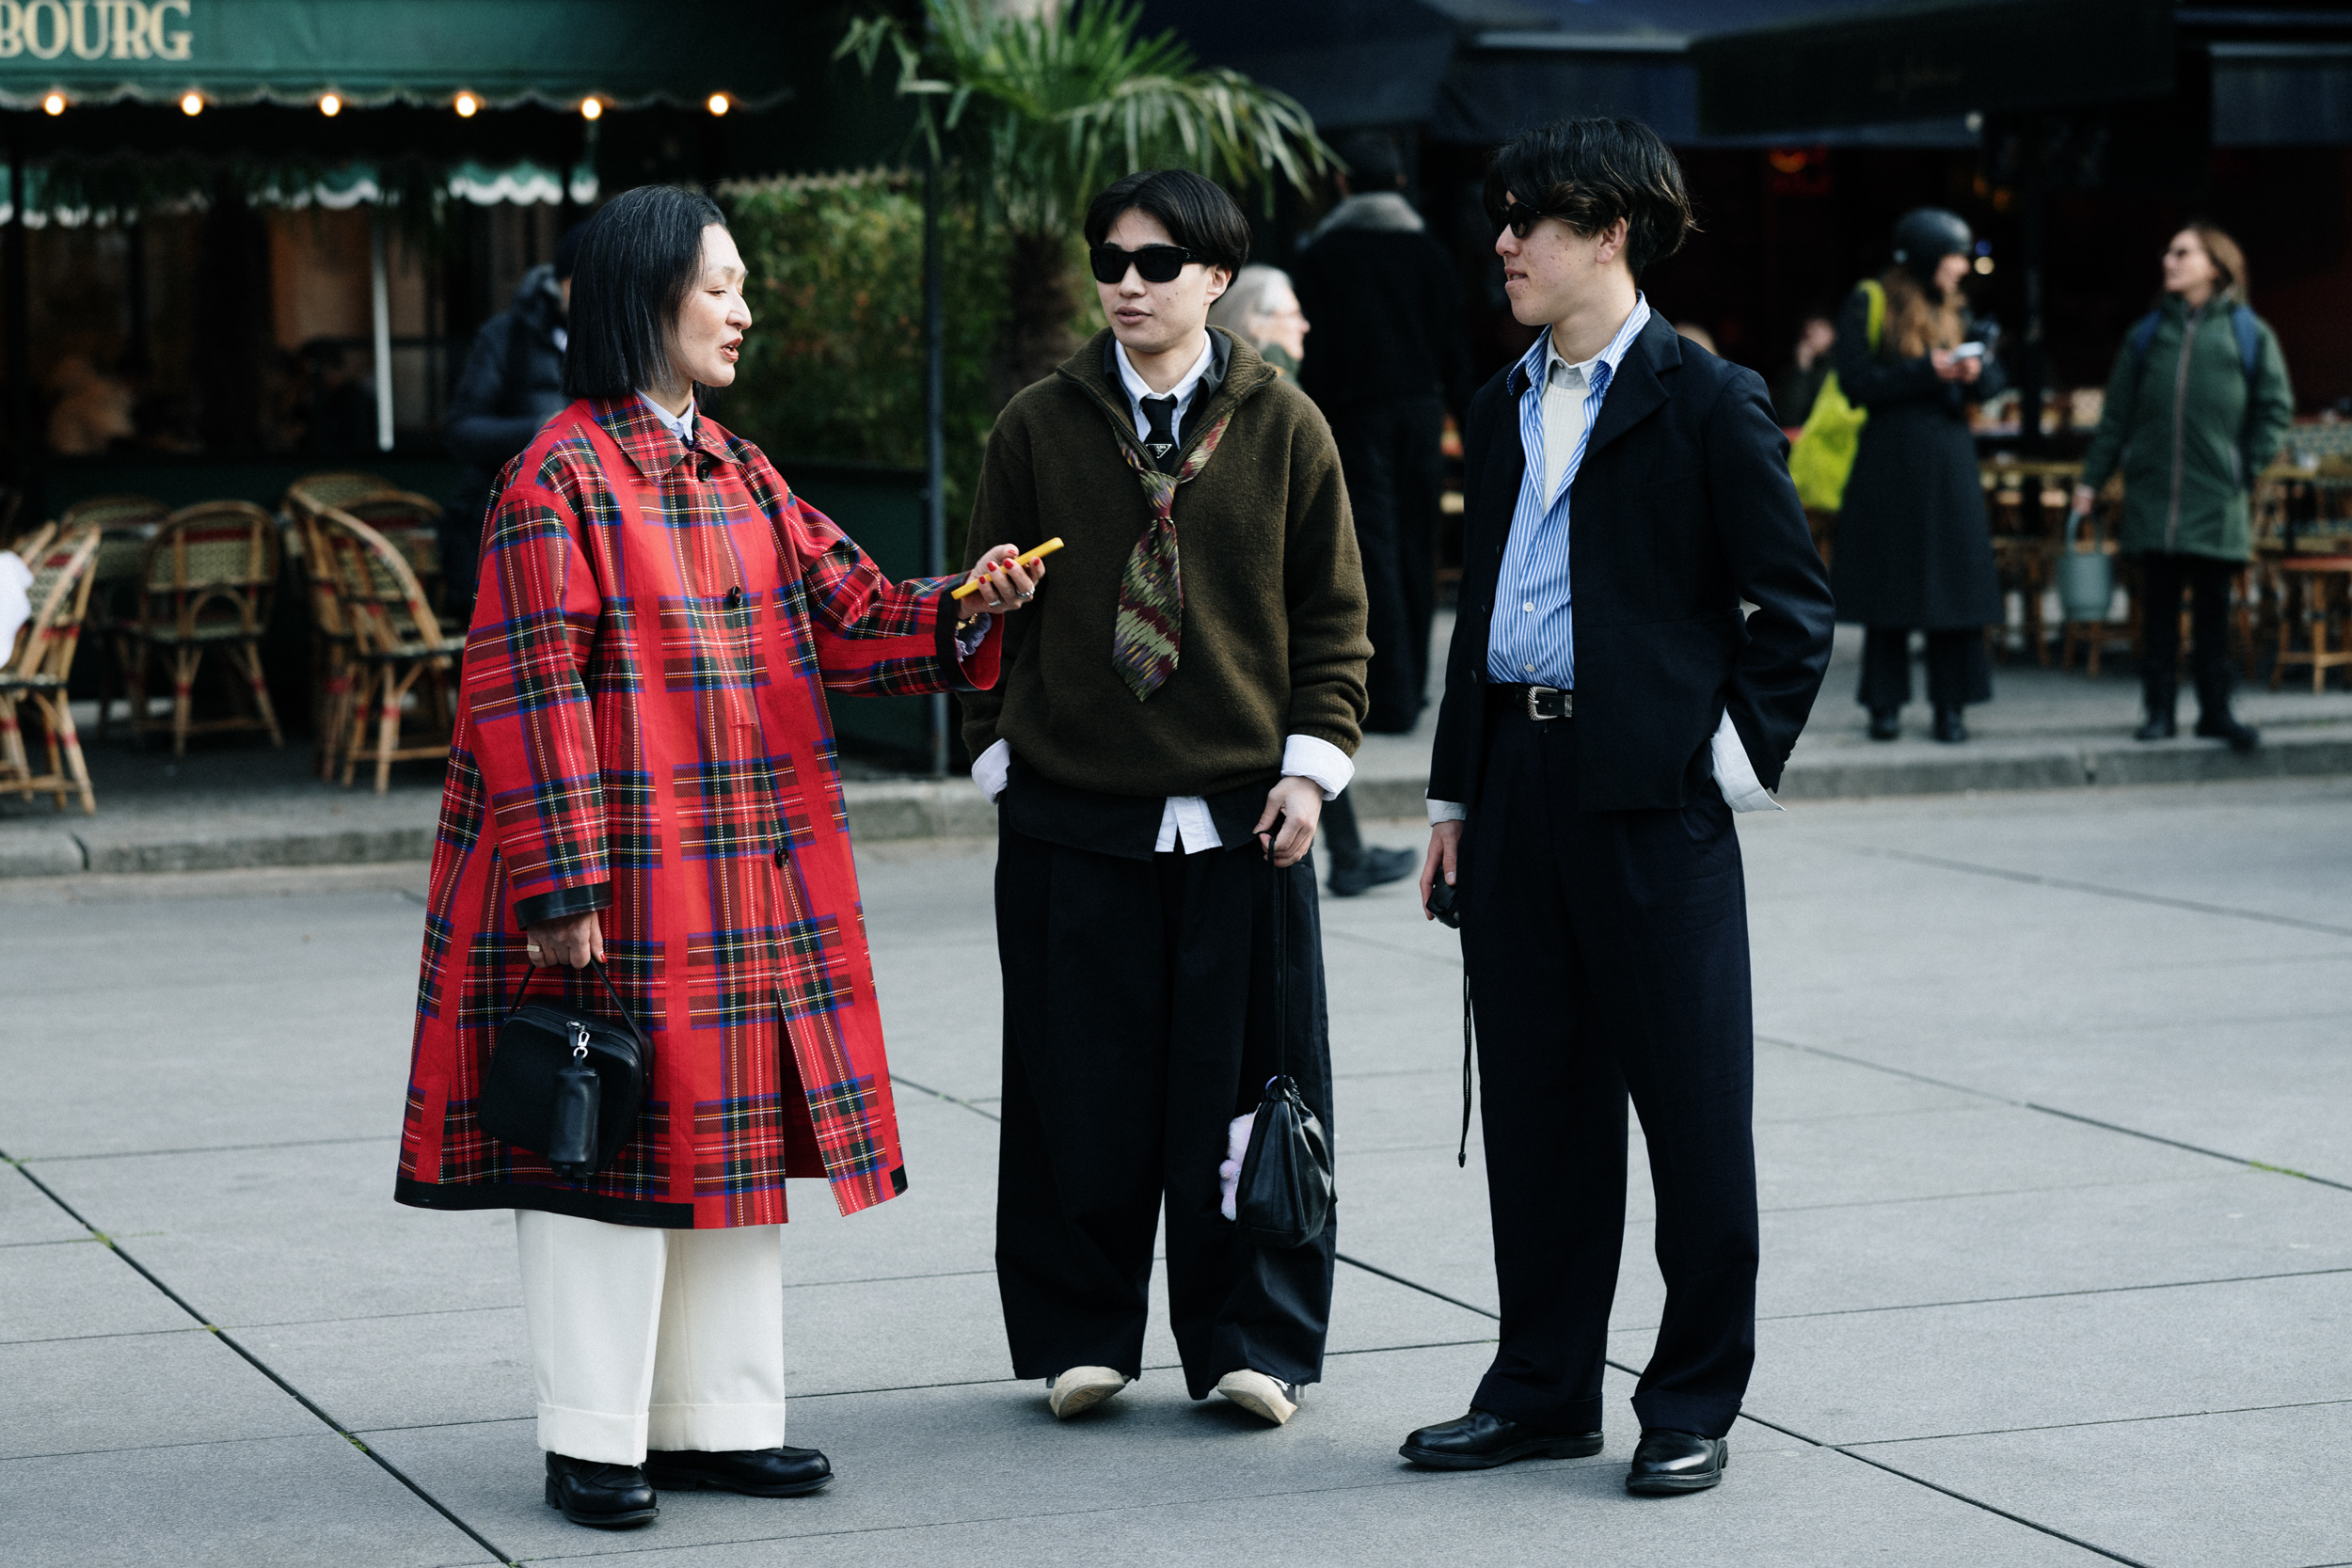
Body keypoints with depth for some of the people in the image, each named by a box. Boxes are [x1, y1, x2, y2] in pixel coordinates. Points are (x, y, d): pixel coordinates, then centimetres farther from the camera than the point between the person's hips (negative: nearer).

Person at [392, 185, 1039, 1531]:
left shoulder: (743, 477, 14)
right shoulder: (561, 479, -11)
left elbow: (849, 614, 11)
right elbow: (528, 692, -15)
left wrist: (963, 611, -8)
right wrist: (562, 886, -19)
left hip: (749, 871, 8)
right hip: (618, 872, -8)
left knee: (736, 1131, 11)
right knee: (609, 1137, -2)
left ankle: (716, 1419, 21)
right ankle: (594, 1442, 8)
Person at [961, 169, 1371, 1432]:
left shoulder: (1282, 425, 3)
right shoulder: (1038, 426, 4)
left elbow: (1332, 608, 6)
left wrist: (1313, 759, -2)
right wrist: (999, 747, 5)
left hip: (1241, 812, 0)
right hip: (1068, 816, 0)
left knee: (1243, 1085, 3)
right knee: (1080, 1092, 4)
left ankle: (1246, 1342, 15)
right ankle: (1077, 1337, 17)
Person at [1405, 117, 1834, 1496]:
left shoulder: (1709, 402, -5)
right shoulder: (1506, 405, 16)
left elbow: (1796, 602, -4)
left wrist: (1742, 753, -10)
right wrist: (1455, 794, 17)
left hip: (1650, 791, -7)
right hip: (1520, 784, 7)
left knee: (1692, 1107, 0)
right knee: (1536, 1102, 11)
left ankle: (1694, 1407, 10)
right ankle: (1545, 1390, 21)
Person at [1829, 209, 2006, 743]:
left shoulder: (1957, 311, 13)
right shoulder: (1868, 307, -2)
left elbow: (1993, 381, 10)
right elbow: (1855, 383, -9)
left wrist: (1975, 372, -13)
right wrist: (1926, 371, -16)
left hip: (1949, 464, 4)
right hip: (1889, 467, -4)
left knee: (1955, 578, -1)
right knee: (1890, 586, 0)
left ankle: (1950, 705, 4)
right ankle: (1885, 704, 8)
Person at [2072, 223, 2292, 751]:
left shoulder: (2249, 335, 3)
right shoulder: (2147, 335, 9)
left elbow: (2275, 409, 7)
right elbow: (2116, 415, 10)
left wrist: (2247, 469, -1)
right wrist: (2091, 479, 5)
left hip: (2216, 504, -2)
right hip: (2151, 497, 2)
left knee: (2213, 610, 2)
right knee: (2159, 608, 3)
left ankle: (2215, 710, 9)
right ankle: (2159, 710, 8)